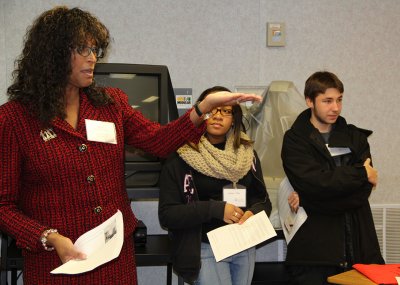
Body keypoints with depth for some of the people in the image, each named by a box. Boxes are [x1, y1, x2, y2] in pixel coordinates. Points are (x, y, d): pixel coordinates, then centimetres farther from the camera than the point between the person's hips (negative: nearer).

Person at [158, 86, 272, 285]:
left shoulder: (246, 152, 5)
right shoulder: (181, 157, -9)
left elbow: (264, 201, 9)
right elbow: (166, 214, -13)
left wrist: (253, 213, -14)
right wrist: (214, 209, -23)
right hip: (206, 248, -5)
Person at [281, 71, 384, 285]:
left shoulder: (355, 137, 13)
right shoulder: (295, 140, 1)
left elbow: (364, 191, -1)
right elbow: (315, 183, -15)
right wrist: (361, 174, -5)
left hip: (358, 245, 3)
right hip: (315, 249, -3)